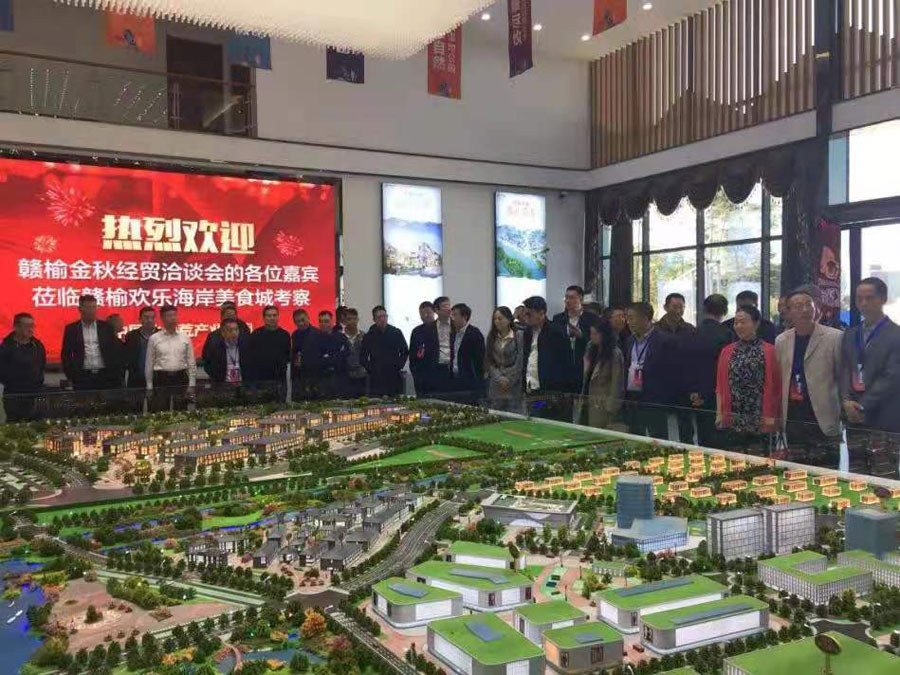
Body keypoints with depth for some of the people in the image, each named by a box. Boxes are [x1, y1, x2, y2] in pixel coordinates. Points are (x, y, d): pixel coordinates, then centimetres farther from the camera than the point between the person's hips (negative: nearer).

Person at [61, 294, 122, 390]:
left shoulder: (106, 327, 9)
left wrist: (117, 374, 2)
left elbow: (116, 351, 8)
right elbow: (66, 355, 7)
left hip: (105, 376, 1)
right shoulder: (71, 329, 6)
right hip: (83, 377, -1)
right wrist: (71, 375, -1)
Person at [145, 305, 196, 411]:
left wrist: (191, 385, 1)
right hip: (161, 378, -1)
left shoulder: (185, 338, 6)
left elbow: (191, 363, 7)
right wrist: (149, 386, 3)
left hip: (180, 378, 1)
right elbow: (149, 364, 5)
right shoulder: (154, 338, 2)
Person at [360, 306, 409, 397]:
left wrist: (399, 365, 3)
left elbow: (405, 352, 15)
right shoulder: (369, 336, 5)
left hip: (395, 378, 1)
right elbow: (363, 357, 10)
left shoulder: (396, 333, 7)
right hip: (376, 379, -1)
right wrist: (369, 368, -1)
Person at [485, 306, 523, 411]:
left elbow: (520, 361, -8)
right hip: (496, 384, 4)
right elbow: (489, 361, 6)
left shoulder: (519, 336, -5)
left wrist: (509, 381, -11)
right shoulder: (492, 337, 8)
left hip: (514, 384, -4)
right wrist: (500, 378, -7)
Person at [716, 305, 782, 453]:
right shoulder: (727, 351, 9)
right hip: (733, 418, 3)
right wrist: (719, 413, 3)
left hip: (759, 419, -3)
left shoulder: (768, 351, -3)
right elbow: (720, 386, 9)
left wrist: (770, 416, -7)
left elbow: (774, 386, -2)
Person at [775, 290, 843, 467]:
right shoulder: (781, 341, 9)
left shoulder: (834, 338, -5)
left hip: (823, 421, -4)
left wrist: (844, 413, -3)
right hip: (793, 421, 4)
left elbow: (844, 378, -2)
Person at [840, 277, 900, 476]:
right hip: (854, 418, 6)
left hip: (883, 418, -5)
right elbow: (845, 371, 10)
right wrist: (846, 401, -7)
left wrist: (863, 407, -14)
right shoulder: (850, 335, 16)